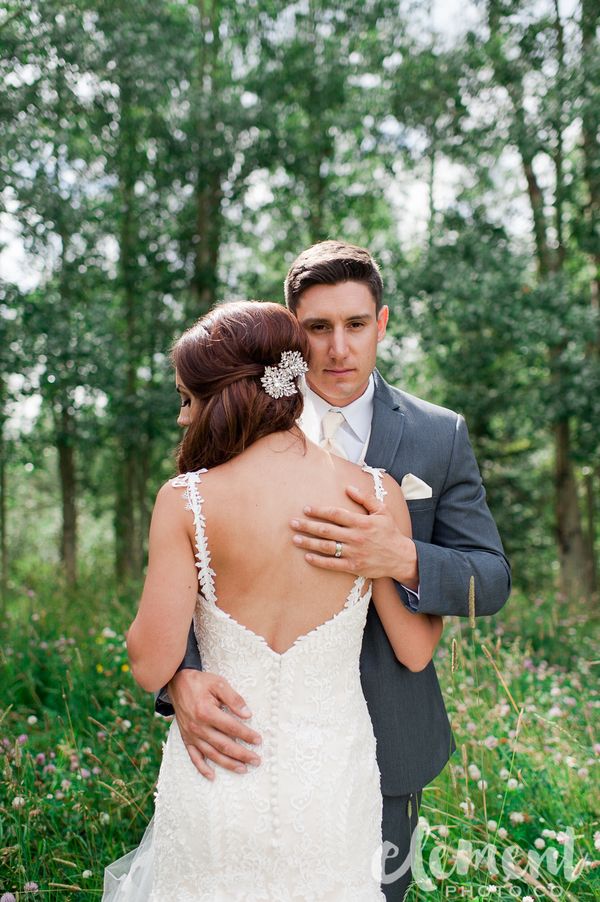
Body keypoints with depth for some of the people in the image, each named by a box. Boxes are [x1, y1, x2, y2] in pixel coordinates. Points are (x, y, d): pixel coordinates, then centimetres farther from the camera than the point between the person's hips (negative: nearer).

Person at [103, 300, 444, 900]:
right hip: (332, 787, 2)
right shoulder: (377, 494, -13)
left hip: (216, 773, -1)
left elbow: (151, 665, -13)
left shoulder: (185, 501, -17)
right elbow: (414, 652, -4)